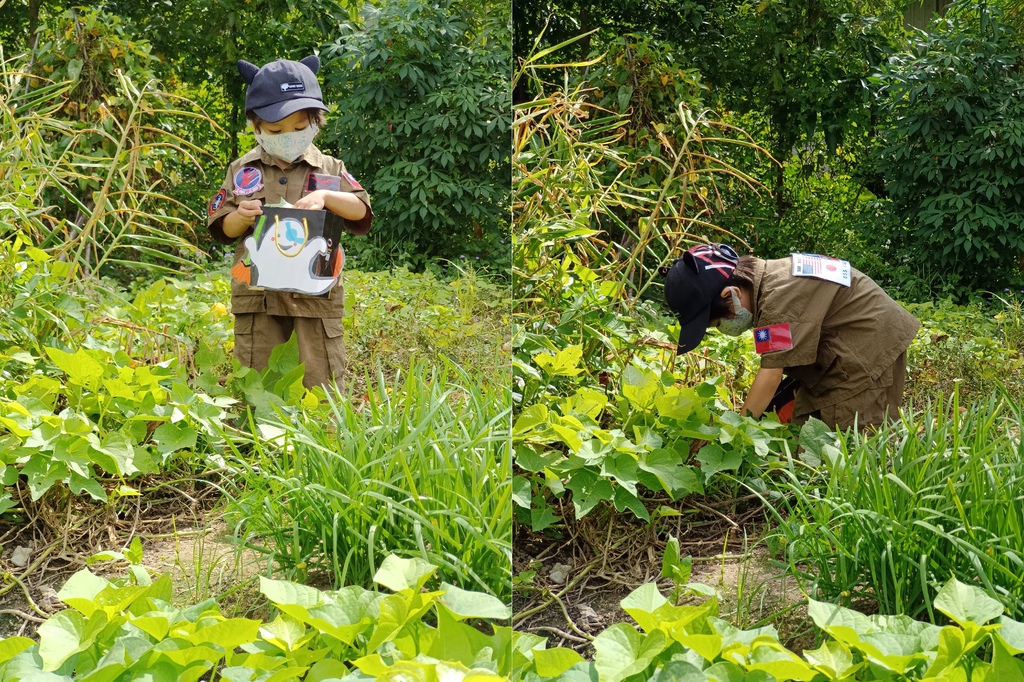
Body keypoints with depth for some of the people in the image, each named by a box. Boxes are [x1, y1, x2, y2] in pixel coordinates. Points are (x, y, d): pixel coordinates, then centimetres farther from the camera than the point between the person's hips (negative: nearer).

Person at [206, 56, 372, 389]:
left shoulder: (329, 169, 5)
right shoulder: (242, 170, 7)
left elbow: (362, 211, -3)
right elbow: (222, 230, 8)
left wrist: (326, 197, -19)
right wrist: (241, 216, -14)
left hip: (315, 294, -1)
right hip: (257, 296, 1)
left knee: (320, 380, 2)